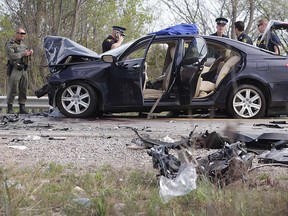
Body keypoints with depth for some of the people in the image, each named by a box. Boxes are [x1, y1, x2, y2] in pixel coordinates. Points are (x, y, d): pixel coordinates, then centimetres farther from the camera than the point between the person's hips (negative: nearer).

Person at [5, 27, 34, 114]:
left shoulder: (22, 43, 18)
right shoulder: (10, 44, -7)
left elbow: (25, 55, 24)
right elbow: (11, 56, -21)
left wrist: (29, 53, 2)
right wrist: (23, 54, -22)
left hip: (23, 70, 8)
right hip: (14, 70, -8)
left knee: (24, 90, 8)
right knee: (13, 90, -8)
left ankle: (22, 107, 15)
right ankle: (9, 108, -1)